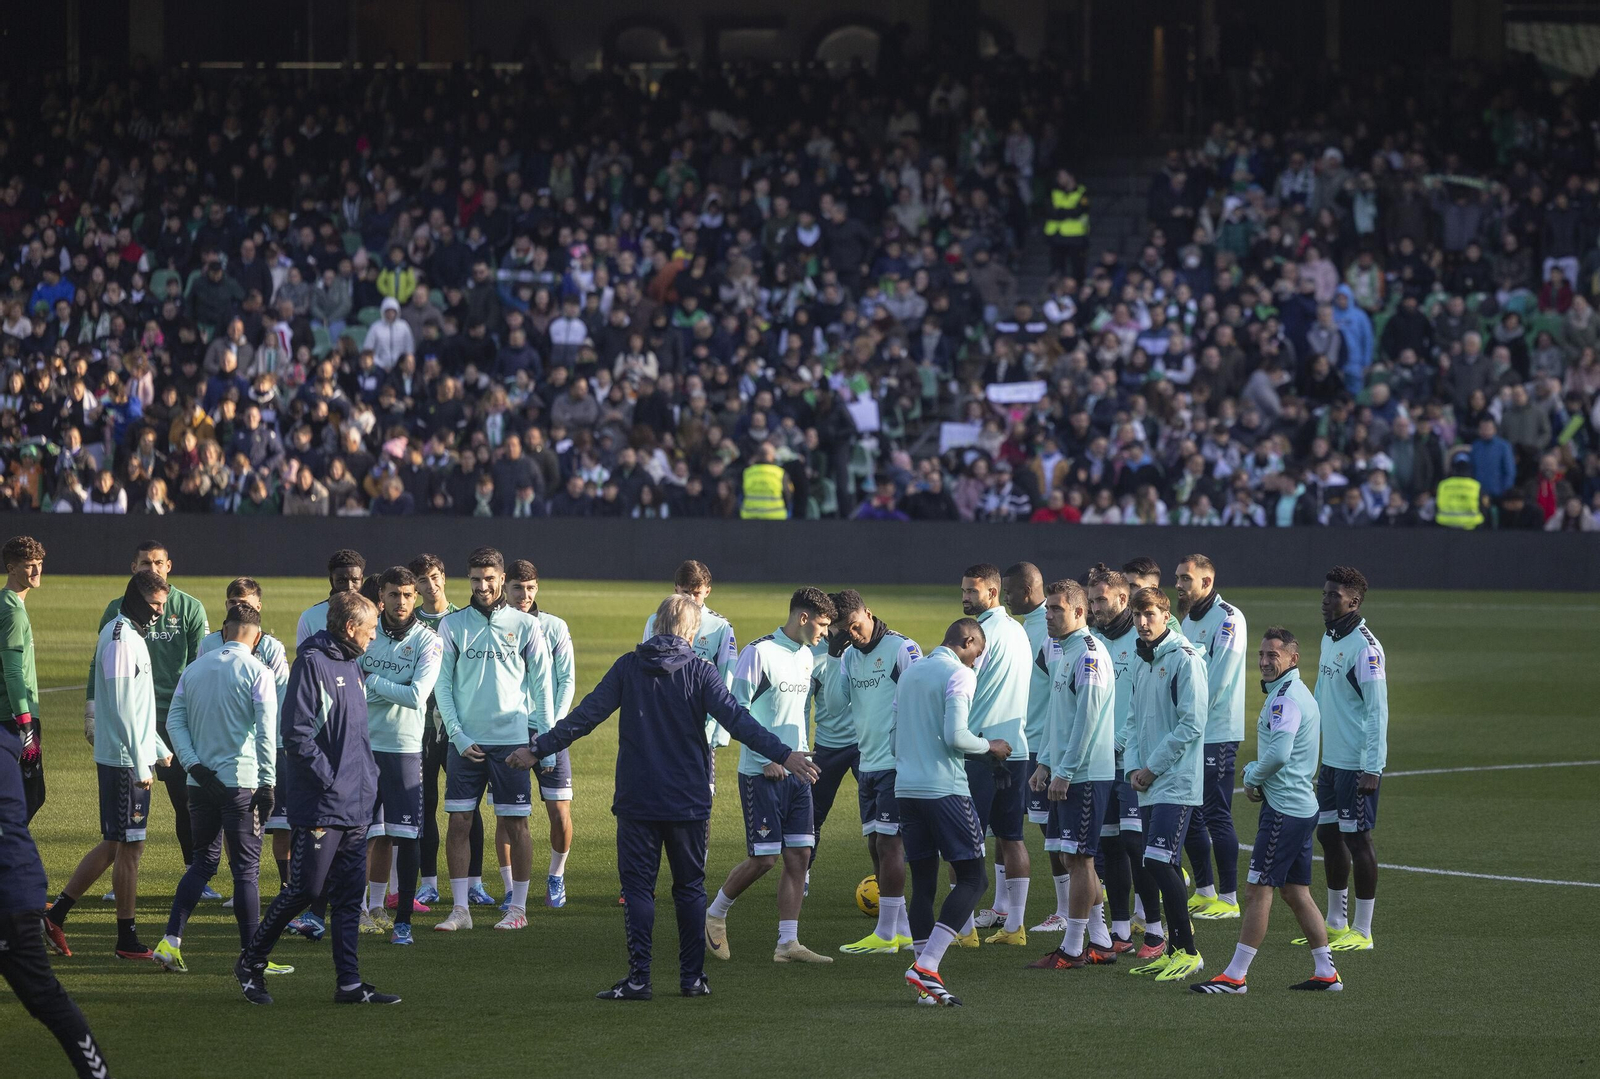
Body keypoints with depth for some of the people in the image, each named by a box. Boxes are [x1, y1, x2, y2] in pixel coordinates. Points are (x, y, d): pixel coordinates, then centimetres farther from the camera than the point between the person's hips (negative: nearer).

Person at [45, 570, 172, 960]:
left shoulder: (132, 636, 16)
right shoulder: (121, 639, -16)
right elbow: (122, 709, -19)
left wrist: (159, 749, 24)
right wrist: (140, 765, -19)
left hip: (132, 759, 10)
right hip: (124, 762, -10)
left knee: (115, 844, 13)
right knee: (129, 846, -4)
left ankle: (56, 915, 16)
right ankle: (127, 939, 2)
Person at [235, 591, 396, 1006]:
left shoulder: (352, 665, 16)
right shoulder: (312, 663, -12)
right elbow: (297, 735, -18)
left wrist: (368, 776, 13)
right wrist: (331, 780, -17)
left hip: (356, 806, 9)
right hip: (320, 806, -9)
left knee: (349, 895, 7)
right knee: (305, 889, -4)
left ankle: (349, 982, 9)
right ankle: (251, 963, 12)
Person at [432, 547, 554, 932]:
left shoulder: (525, 626, 4)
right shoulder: (452, 625, 6)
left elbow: (541, 685, 5)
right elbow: (442, 684, 5)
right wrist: (458, 734, -6)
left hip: (512, 739, -1)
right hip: (465, 739, 1)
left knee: (516, 824, 1)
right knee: (459, 822, -2)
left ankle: (518, 907, 9)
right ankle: (460, 909, 3)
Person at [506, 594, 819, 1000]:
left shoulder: (628, 667, -1)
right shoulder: (700, 673, -4)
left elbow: (586, 715, -2)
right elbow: (738, 720, -13)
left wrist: (539, 749, 6)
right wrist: (784, 754, -15)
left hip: (636, 800, 0)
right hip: (688, 800, 0)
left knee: (638, 887, 3)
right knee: (690, 887, 11)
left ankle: (638, 978, -5)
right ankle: (692, 977, 12)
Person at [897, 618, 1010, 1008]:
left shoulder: (911, 672, 17)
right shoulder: (959, 674, -7)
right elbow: (955, 735, -17)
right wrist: (990, 747, 0)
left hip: (905, 787, 8)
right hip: (945, 788, -8)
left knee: (923, 883, 8)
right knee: (972, 878, -2)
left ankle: (925, 985, 4)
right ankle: (926, 965, -16)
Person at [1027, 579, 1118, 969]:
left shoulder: (1088, 654, -15)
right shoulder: (1063, 653, 15)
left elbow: (1087, 719, -19)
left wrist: (1064, 772, -18)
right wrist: (1045, 763, 17)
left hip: (1086, 774, -10)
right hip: (1064, 773, 10)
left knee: (1078, 858, -6)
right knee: (1073, 859, 12)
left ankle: (1072, 949, -2)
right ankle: (1100, 943, 18)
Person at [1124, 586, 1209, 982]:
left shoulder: (1184, 660, -10)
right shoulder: (1140, 663, 15)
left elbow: (1191, 726, -15)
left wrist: (1154, 767, -11)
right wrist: (1135, 766, 4)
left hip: (1177, 782, -8)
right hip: (1149, 785, 9)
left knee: (1159, 863, -15)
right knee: (1154, 868, 9)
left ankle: (1188, 951, -9)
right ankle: (1175, 949, 16)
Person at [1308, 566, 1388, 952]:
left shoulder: (1365, 648, -16)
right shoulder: (1329, 639, 11)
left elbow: (1378, 711, -18)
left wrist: (1373, 769, -21)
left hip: (1357, 764, -9)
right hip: (1330, 760, 9)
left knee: (1357, 839, -3)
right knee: (1328, 835, 13)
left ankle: (1362, 931, 5)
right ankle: (1336, 923, 25)